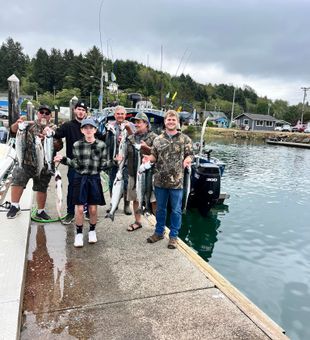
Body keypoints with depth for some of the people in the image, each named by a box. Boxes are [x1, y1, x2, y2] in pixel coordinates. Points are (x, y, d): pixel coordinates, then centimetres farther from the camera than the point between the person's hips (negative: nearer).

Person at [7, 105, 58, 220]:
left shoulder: (54, 129, 6)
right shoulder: (29, 125, 7)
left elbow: (58, 146, -3)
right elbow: (13, 131, 0)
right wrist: (17, 124, -22)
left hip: (44, 165, 1)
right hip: (26, 161, 0)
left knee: (42, 189, 10)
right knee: (17, 181, -18)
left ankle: (40, 211, 27)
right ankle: (15, 206, 2)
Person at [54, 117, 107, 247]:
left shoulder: (101, 145, -1)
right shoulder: (77, 145, 0)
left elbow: (104, 164, 3)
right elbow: (75, 164, 0)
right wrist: (63, 159, -12)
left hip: (94, 178, 0)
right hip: (80, 178, 0)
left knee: (93, 208, 7)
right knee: (79, 208, 1)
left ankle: (92, 231, 30)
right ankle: (79, 233, 20)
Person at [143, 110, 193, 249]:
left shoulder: (185, 139, 0)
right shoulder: (158, 139, 7)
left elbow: (189, 154, 3)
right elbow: (154, 156, 12)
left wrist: (187, 160, -19)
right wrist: (148, 158, -10)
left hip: (177, 181, -2)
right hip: (160, 180, 3)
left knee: (176, 210, 7)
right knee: (160, 208, 16)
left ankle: (173, 236, 22)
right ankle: (159, 232, 33)